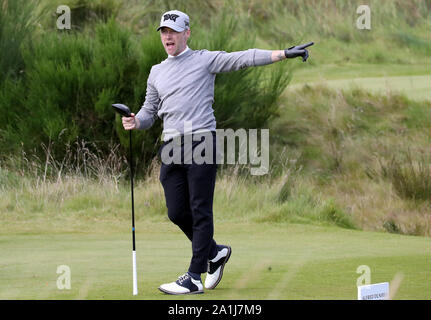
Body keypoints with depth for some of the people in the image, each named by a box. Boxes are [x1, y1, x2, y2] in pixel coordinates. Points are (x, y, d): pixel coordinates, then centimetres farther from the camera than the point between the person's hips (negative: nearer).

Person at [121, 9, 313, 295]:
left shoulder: (205, 60, 6)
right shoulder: (157, 72, 21)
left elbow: (243, 58, -2)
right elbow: (150, 110, 23)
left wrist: (284, 54, -12)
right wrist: (135, 122, 0)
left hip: (201, 142, -5)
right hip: (171, 148, 5)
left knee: (200, 211, -7)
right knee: (177, 212, 3)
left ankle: (194, 278, -8)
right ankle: (215, 252, 26)